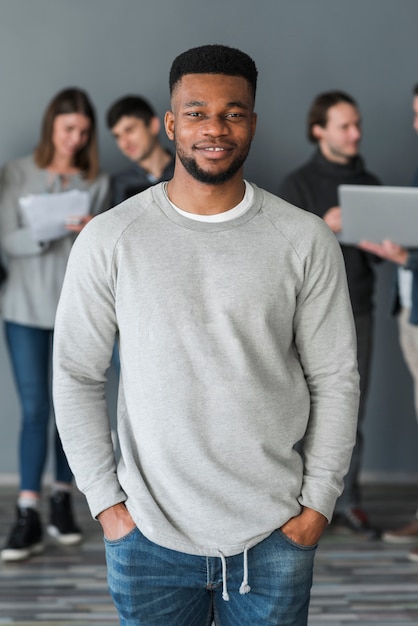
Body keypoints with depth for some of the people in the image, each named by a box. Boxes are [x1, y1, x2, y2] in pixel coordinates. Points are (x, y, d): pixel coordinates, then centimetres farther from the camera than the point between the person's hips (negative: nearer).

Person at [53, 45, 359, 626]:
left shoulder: (307, 240, -3)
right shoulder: (109, 240, -4)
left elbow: (336, 380, 1)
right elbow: (75, 376, 1)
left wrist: (318, 503, -2)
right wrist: (105, 500, -3)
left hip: (275, 535, 0)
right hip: (149, 534, 0)